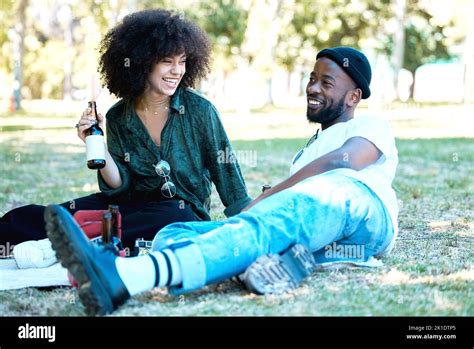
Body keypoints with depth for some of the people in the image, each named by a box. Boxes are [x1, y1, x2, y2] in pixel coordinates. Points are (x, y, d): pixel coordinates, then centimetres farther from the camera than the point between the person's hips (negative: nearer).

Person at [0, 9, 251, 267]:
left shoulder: (199, 110, -8)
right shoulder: (117, 118, 0)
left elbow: (225, 169, -1)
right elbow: (120, 186, -2)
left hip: (184, 210, -2)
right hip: (135, 205, 3)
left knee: (174, 218, -40)